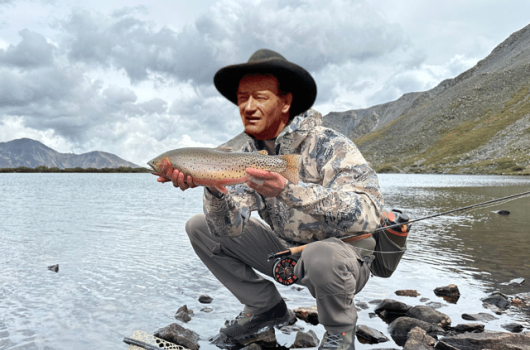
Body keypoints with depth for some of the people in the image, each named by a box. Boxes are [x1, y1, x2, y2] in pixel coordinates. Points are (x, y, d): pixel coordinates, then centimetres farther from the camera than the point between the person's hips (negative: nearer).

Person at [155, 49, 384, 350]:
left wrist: (287, 190, -48)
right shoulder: (244, 152, -5)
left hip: (346, 252, -5)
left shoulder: (329, 145, -23)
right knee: (199, 227, 0)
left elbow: (368, 213, -38)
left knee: (322, 257, -41)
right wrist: (214, 188, -35)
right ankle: (267, 307, 13)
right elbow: (231, 227, -13)